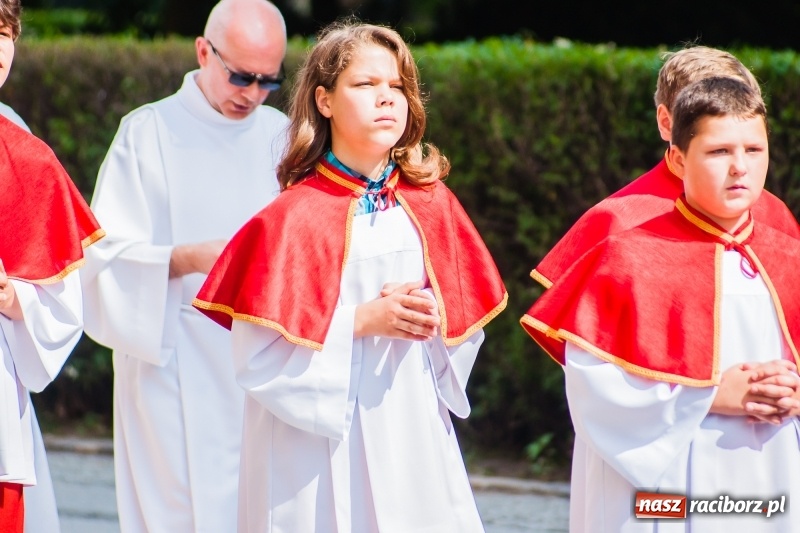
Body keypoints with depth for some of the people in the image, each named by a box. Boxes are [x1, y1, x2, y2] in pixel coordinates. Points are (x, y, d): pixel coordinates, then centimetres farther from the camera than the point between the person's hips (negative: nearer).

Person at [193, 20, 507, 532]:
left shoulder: (430, 203, 5)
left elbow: (468, 318, 12)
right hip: (320, 444, -4)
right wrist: (361, 321, -18)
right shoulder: (295, 217, -9)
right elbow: (257, 350, -14)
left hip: (414, 432, 4)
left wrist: (435, 316, -9)